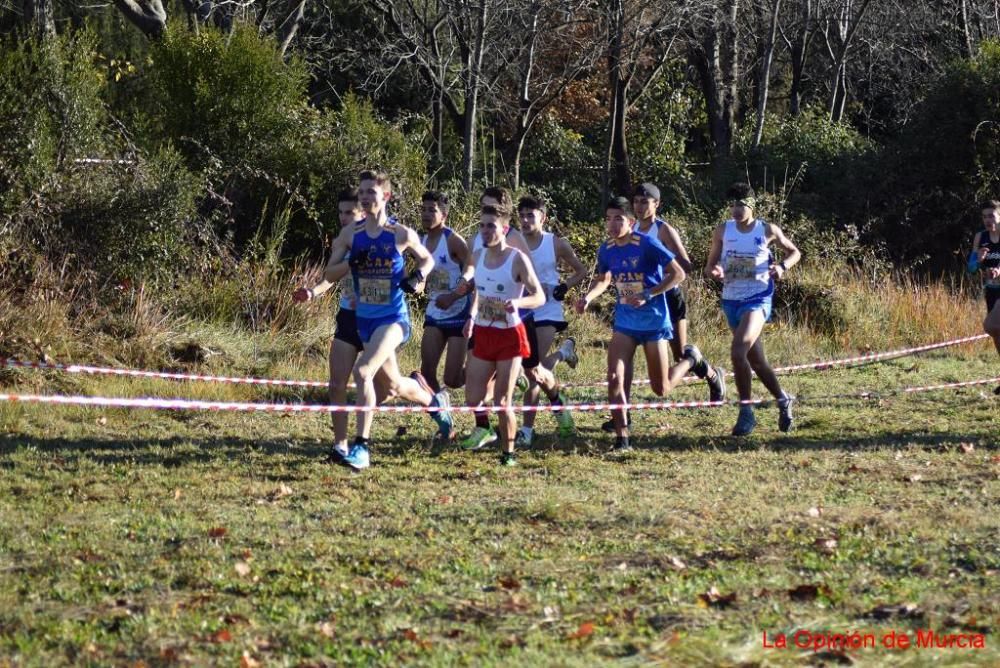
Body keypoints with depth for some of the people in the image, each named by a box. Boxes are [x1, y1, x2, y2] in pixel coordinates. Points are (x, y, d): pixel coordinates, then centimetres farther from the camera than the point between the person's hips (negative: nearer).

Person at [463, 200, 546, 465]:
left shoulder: (517, 259, -13)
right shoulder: (478, 256, 4)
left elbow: (539, 296, -13)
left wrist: (518, 302, -31)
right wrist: (472, 316, 14)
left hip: (509, 335, -5)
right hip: (483, 334, 5)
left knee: (503, 401, -5)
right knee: (473, 399, 3)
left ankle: (508, 452, 10)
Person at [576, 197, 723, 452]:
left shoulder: (646, 244, -17)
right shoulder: (606, 250, 0)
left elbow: (678, 274, -17)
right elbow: (603, 279, 19)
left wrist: (646, 295, -25)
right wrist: (588, 297, -1)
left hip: (654, 322, -4)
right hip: (625, 323, 4)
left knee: (661, 389, 3)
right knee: (614, 378, -13)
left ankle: (692, 360, 34)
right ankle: (622, 439, -6)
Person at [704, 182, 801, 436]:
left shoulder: (768, 231, -4)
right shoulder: (723, 231, 3)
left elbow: (794, 252, 11)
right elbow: (710, 266, 8)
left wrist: (782, 266, -10)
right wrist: (713, 271, -16)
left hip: (757, 300, -5)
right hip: (731, 300, 5)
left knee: (738, 351, -24)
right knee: (755, 359, 14)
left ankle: (746, 412, -14)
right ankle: (783, 400, 36)